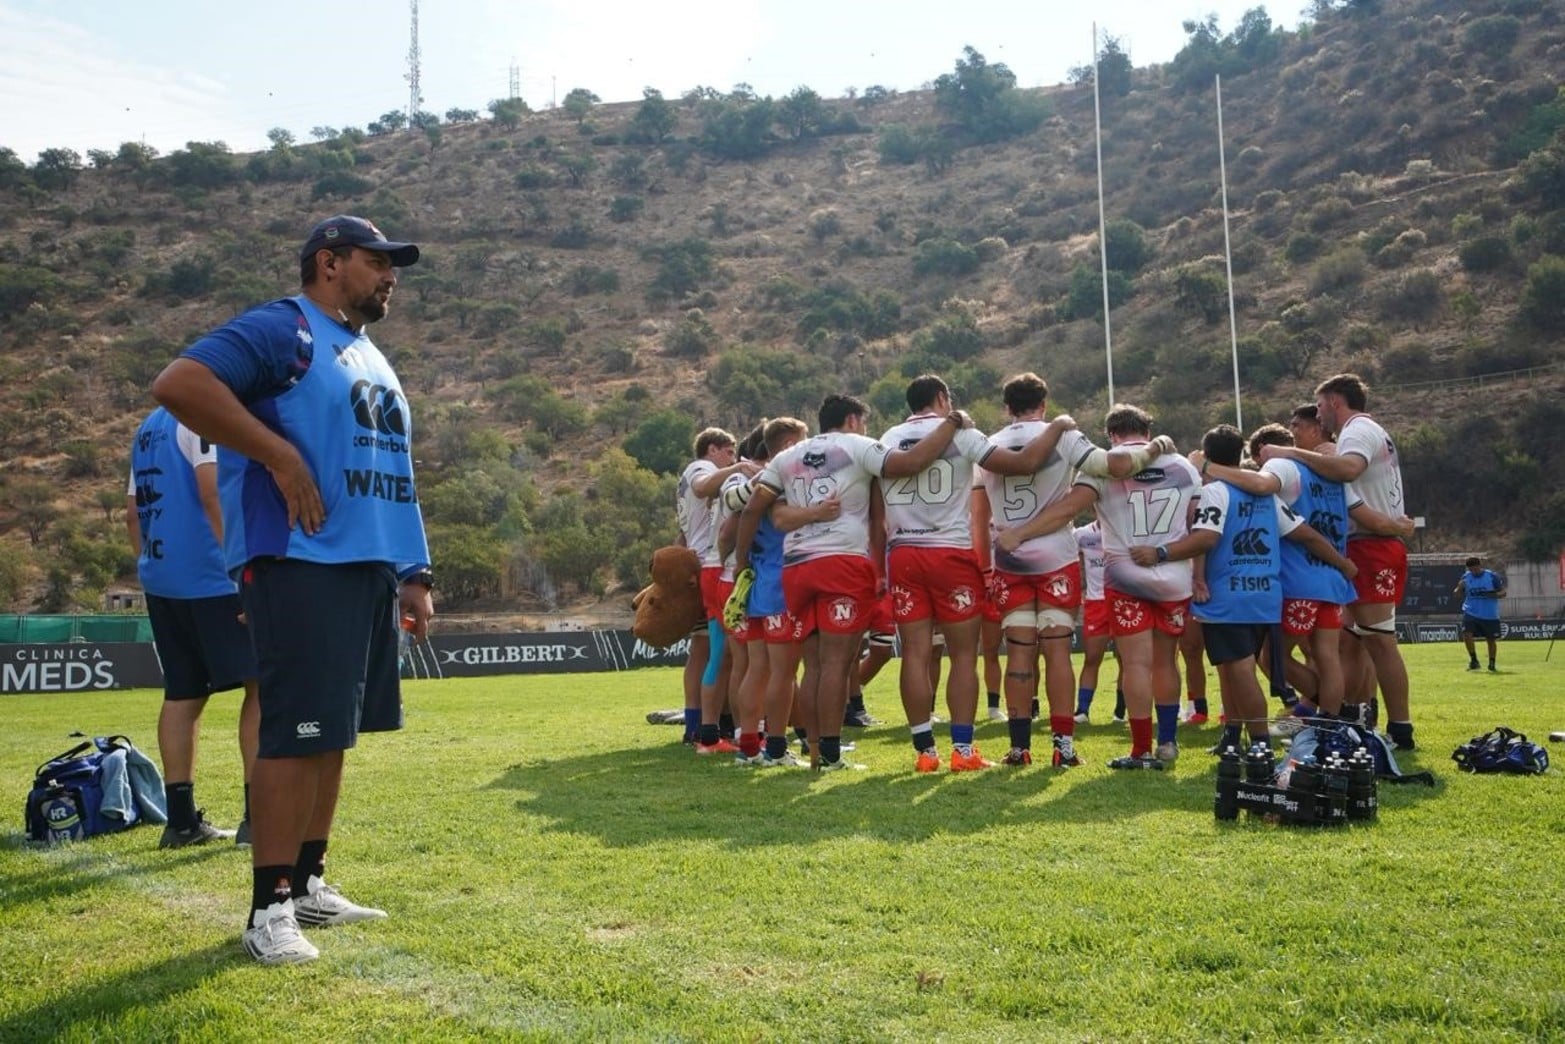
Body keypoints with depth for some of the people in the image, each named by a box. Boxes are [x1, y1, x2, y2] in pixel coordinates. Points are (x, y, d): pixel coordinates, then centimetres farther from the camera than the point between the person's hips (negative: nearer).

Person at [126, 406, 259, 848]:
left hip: (161, 579, 9)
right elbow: (213, 494, -20)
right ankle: (257, 816, -7)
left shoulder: (149, 426, 19)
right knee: (264, 684, -4)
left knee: (183, 693, 11)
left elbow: (133, 512, 20)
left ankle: (181, 820, 12)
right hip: (210, 578, -9)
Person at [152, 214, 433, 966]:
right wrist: (280, 456, -20)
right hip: (301, 563, -9)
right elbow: (178, 385, -20)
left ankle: (308, 883, 23)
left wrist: (414, 574, 17)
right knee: (297, 734, -8)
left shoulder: (373, 359, 22)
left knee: (332, 734, 13)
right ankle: (269, 906, 1)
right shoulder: (282, 330, -6)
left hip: (371, 566, 9)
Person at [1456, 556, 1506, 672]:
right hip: (1470, 613, 1)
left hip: (1490, 615, -1)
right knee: (1467, 635, -17)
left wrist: (1493, 594, -24)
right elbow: (1458, 593, 7)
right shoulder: (1466, 577, 2)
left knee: (1491, 640, 8)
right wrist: (1459, 588, -16)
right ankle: (1473, 660, 1)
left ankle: (1492, 664, 28)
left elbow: (1503, 592, -3)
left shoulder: (1492, 576, -6)